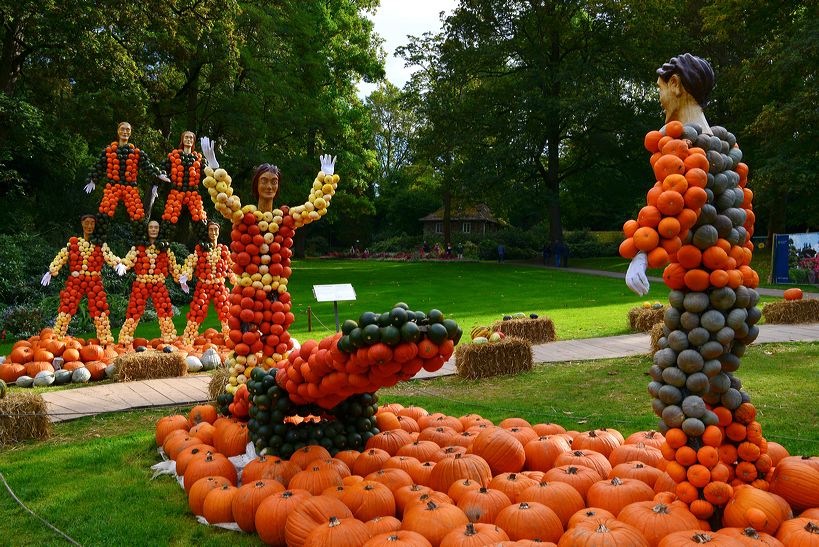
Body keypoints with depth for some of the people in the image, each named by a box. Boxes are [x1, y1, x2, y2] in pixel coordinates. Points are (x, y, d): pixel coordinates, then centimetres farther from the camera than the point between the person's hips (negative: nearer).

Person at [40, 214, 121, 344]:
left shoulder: (100, 245, 6)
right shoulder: (73, 242, 10)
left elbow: (108, 255, -10)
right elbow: (61, 257, 10)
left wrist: (118, 264, -29)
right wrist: (51, 271, 4)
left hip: (95, 282, -1)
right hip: (74, 282, 1)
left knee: (99, 309, -2)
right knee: (66, 308, -2)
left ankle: (106, 341, 5)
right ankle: (56, 339, 5)